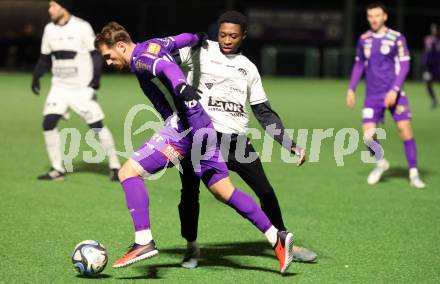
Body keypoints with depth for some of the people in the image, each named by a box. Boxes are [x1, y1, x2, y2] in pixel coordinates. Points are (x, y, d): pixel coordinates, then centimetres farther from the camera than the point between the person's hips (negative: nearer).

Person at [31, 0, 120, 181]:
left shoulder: (82, 27, -11)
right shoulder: (49, 29, 5)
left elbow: (96, 55, -9)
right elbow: (45, 57, 15)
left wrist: (95, 80, -20)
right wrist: (36, 76, 3)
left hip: (82, 88, -5)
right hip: (59, 88, 5)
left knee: (97, 126, -6)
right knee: (48, 123, -8)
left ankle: (114, 166, 8)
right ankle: (58, 170, 1)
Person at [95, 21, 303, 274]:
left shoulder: (138, 59, -8)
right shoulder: (152, 44, 18)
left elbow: (166, 66, -26)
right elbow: (180, 39, 30)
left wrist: (181, 87, -43)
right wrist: (198, 39, 49)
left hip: (182, 128, -10)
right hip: (202, 127, 10)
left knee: (129, 172, -9)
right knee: (224, 191, 12)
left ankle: (144, 241, -16)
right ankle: (276, 237, 7)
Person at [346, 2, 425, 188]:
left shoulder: (397, 38, -5)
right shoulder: (364, 39, 7)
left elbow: (404, 65, -7)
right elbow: (359, 65, 18)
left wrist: (394, 90, -16)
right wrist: (351, 89, 11)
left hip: (394, 93, -3)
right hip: (372, 95, 3)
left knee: (405, 129, -10)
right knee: (368, 134, -7)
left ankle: (413, 174, 1)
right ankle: (380, 163, 22)